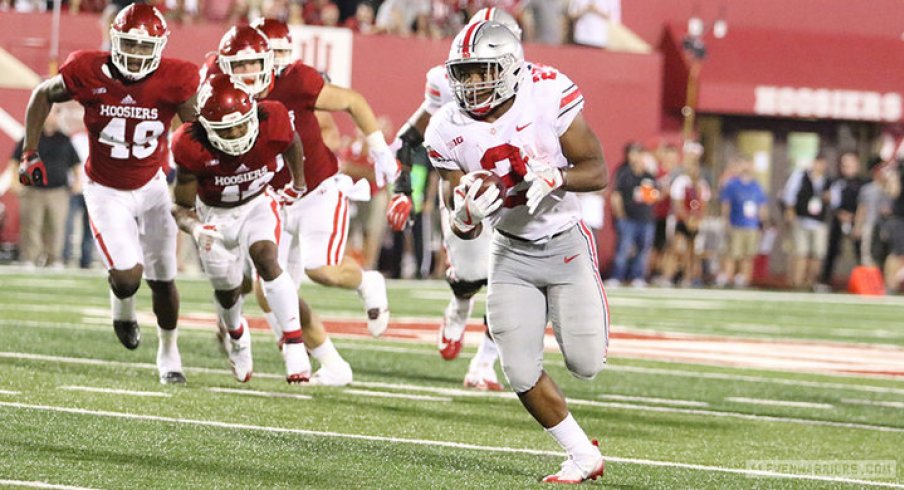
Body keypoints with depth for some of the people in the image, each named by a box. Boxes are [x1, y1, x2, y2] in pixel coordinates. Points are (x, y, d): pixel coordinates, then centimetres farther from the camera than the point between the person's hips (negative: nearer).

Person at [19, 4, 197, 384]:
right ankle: (123, 309, 19)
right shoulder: (88, 73, -20)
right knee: (127, 273, -18)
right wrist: (29, 153, -2)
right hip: (106, 191, -2)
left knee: (162, 278, 9)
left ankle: (168, 350, 34)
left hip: (151, 186, 2)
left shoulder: (175, 80, -20)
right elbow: (43, 96, -1)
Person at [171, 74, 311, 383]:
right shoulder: (193, 148, -33)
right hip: (214, 214, 0)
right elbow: (182, 206, -22)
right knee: (227, 290, 14)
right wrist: (195, 228, -44)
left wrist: (299, 183, 14)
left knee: (266, 261, -28)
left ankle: (293, 345, -26)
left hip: (256, 204, 0)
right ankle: (235, 335, 50)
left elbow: (290, 143, -3)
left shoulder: (271, 124, -30)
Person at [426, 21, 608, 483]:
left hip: (566, 245, -2)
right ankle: (583, 456, 13)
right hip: (511, 252, 2)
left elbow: (597, 170, -14)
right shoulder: (449, 132, -11)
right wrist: (467, 214, -29)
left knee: (585, 365, -6)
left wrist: (555, 177, -35)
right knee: (521, 374, -8)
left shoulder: (547, 96, -20)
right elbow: (463, 228, -5)